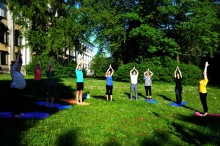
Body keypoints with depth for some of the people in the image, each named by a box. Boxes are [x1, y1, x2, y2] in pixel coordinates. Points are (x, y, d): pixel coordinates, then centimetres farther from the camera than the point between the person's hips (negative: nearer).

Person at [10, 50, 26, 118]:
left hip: (21, 89, 8)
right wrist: (18, 54, -7)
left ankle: (20, 111, 19)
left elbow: (20, 62, 12)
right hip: (15, 88, -8)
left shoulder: (18, 71, 14)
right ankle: (15, 113, 2)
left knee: (20, 100, 11)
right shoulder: (13, 70, -5)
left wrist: (20, 56, 6)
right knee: (15, 101, -3)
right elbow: (16, 62, -11)